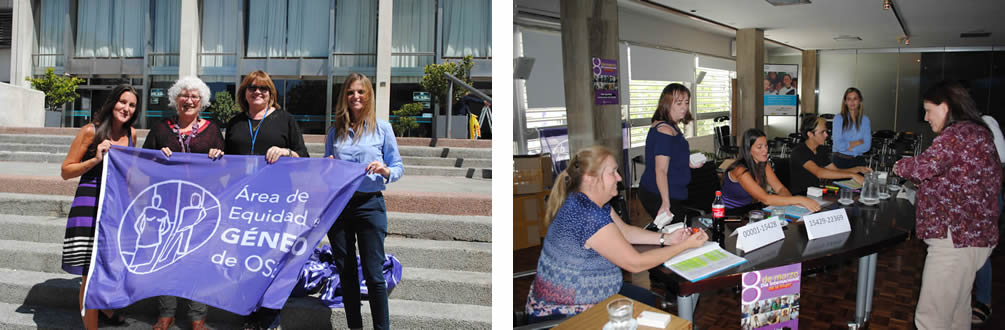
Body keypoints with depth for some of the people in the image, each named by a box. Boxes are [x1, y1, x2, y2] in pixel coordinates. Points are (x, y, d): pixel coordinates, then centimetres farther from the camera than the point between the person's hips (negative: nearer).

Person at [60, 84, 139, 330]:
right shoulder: (91, 131, -5)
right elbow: (66, 171, -3)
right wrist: (96, 160, -14)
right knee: (91, 274, -4)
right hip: (91, 205, -5)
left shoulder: (131, 134, 9)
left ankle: (107, 309, 40)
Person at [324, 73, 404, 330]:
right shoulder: (335, 131, 11)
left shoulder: (382, 128, 3)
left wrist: (385, 171, -18)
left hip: (369, 204, -3)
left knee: (374, 274, -5)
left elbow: (398, 167, 3)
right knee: (346, 272, 9)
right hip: (337, 205, 3)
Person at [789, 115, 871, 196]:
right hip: (799, 196, -8)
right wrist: (852, 175, -30)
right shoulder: (799, 151, -17)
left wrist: (858, 169, 0)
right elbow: (819, 173, -30)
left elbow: (836, 171, 18)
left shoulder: (820, 151, 11)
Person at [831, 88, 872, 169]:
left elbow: (867, 146, -2)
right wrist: (859, 142, -4)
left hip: (858, 161, 2)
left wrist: (847, 146, -11)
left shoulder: (865, 120, 6)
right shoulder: (838, 118, -3)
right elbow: (839, 145, -12)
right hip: (840, 161, -2)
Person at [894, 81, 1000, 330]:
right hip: (977, 234, 11)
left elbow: (924, 167, -28)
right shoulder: (979, 132, 16)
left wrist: (900, 166, -8)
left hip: (955, 238, -11)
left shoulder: (957, 134, -16)